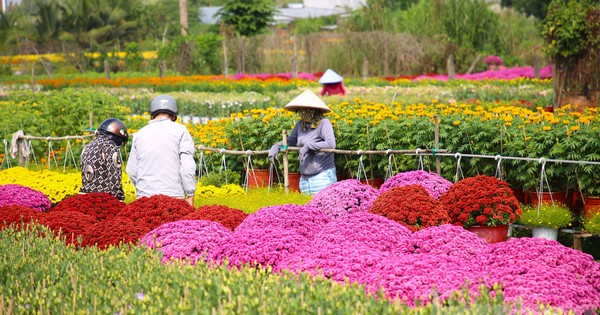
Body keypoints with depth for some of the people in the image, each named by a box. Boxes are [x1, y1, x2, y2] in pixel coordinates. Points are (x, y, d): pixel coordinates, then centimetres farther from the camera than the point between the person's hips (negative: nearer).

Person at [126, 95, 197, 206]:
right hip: (173, 194, -3)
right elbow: (187, 165, -5)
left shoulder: (140, 133, 13)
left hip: (145, 195, 3)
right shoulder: (179, 130, 2)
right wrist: (190, 195, -2)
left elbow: (131, 171, 15)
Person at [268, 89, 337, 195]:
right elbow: (290, 141, 19)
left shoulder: (323, 123, -11)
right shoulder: (300, 124, 8)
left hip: (322, 176, -7)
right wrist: (276, 146, 0)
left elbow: (331, 144, -23)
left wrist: (309, 146, -22)